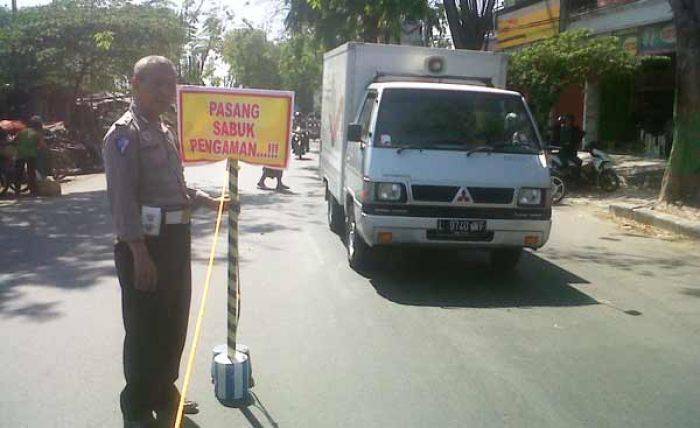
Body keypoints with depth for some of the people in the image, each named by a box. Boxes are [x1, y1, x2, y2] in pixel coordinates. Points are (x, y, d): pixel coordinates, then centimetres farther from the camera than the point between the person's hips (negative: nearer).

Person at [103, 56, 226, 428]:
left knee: (173, 326, 17)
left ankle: (165, 395, 34)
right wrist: (140, 254, -23)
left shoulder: (165, 132, 16)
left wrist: (209, 201, 19)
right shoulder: (124, 133, -11)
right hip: (145, 244, -9)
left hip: (176, 240, 9)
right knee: (144, 331, 1)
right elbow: (123, 199, -19)